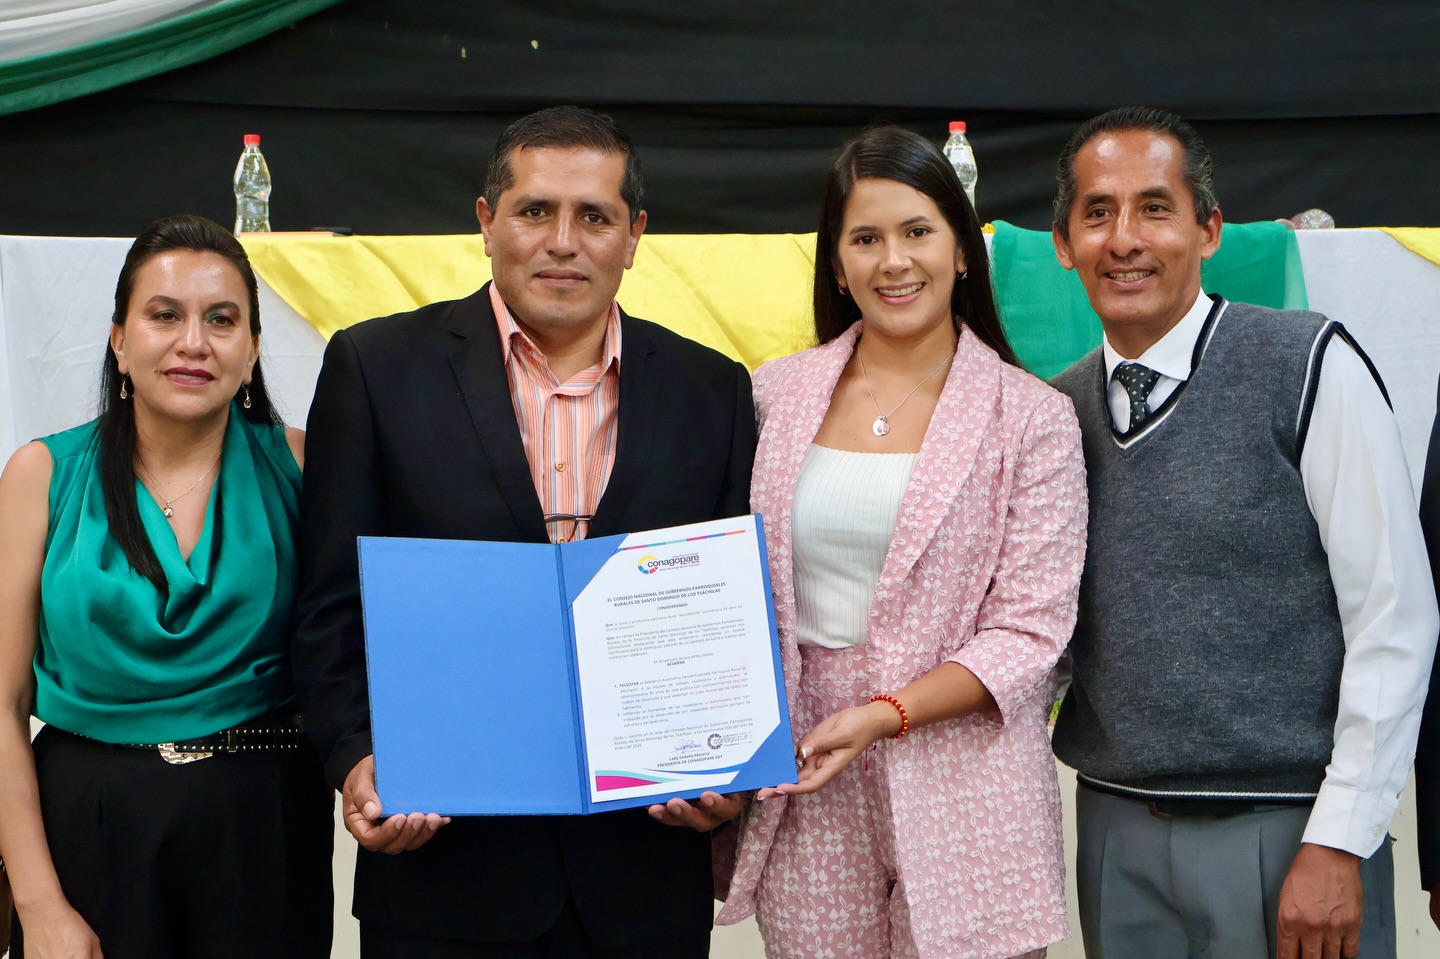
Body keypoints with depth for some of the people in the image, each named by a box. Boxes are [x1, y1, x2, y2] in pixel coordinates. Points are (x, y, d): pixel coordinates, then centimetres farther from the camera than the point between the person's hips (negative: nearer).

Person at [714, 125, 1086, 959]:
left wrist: (882, 715, -18)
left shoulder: (1032, 419, -3)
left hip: (961, 790, -2)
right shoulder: (778, 396, 6)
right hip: (803, 793, 3)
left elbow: (1029, 633, -7)